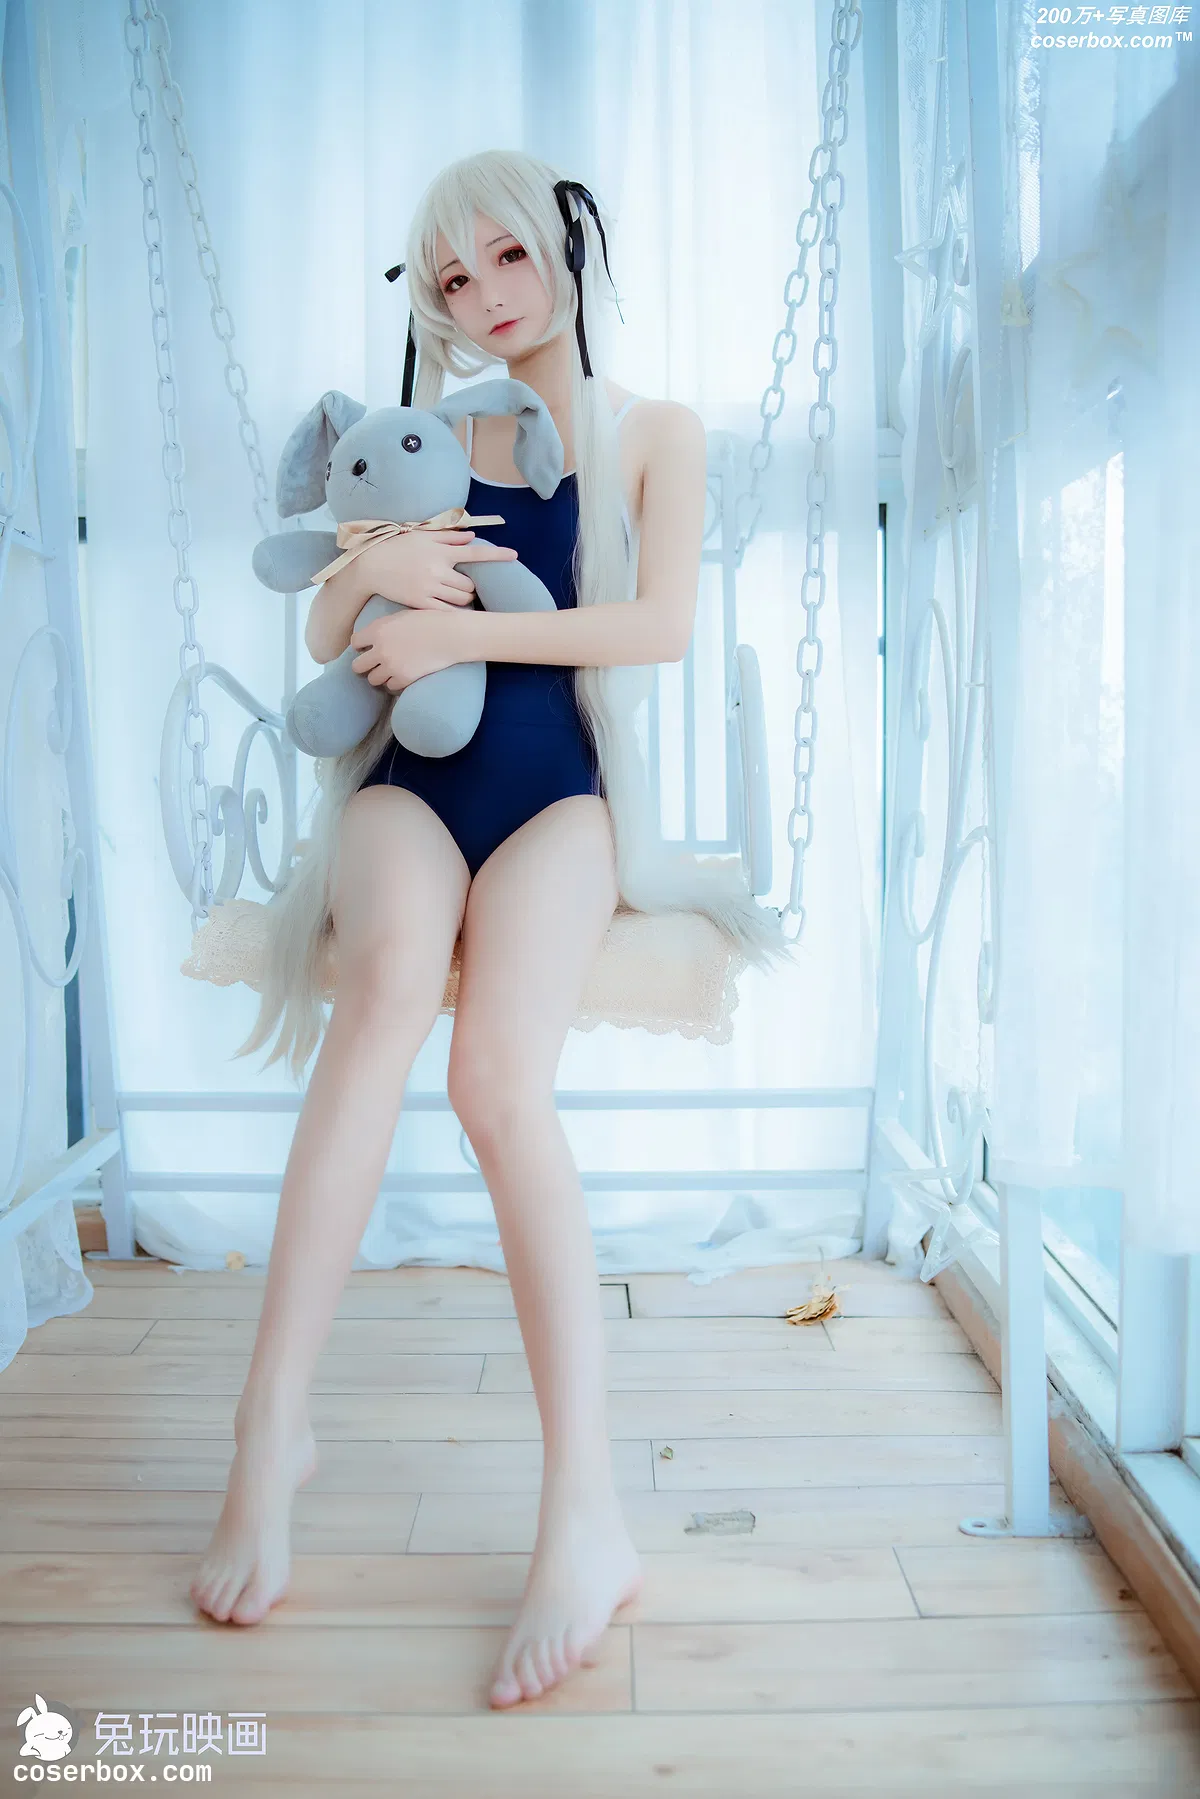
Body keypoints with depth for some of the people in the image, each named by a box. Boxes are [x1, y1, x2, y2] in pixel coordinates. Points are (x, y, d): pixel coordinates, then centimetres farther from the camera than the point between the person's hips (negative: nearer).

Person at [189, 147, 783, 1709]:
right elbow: (327, 639, 17)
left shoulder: (656, 432, 16)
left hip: (557, 787, -1)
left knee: (499, 1075, -29)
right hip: (409, 776, 2)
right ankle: (274, 1425, -28)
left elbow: (665, 625, -2)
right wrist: (373, 565, -6)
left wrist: (462, 630, -8)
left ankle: (583, 1510, -26)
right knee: (394, 972, -34)